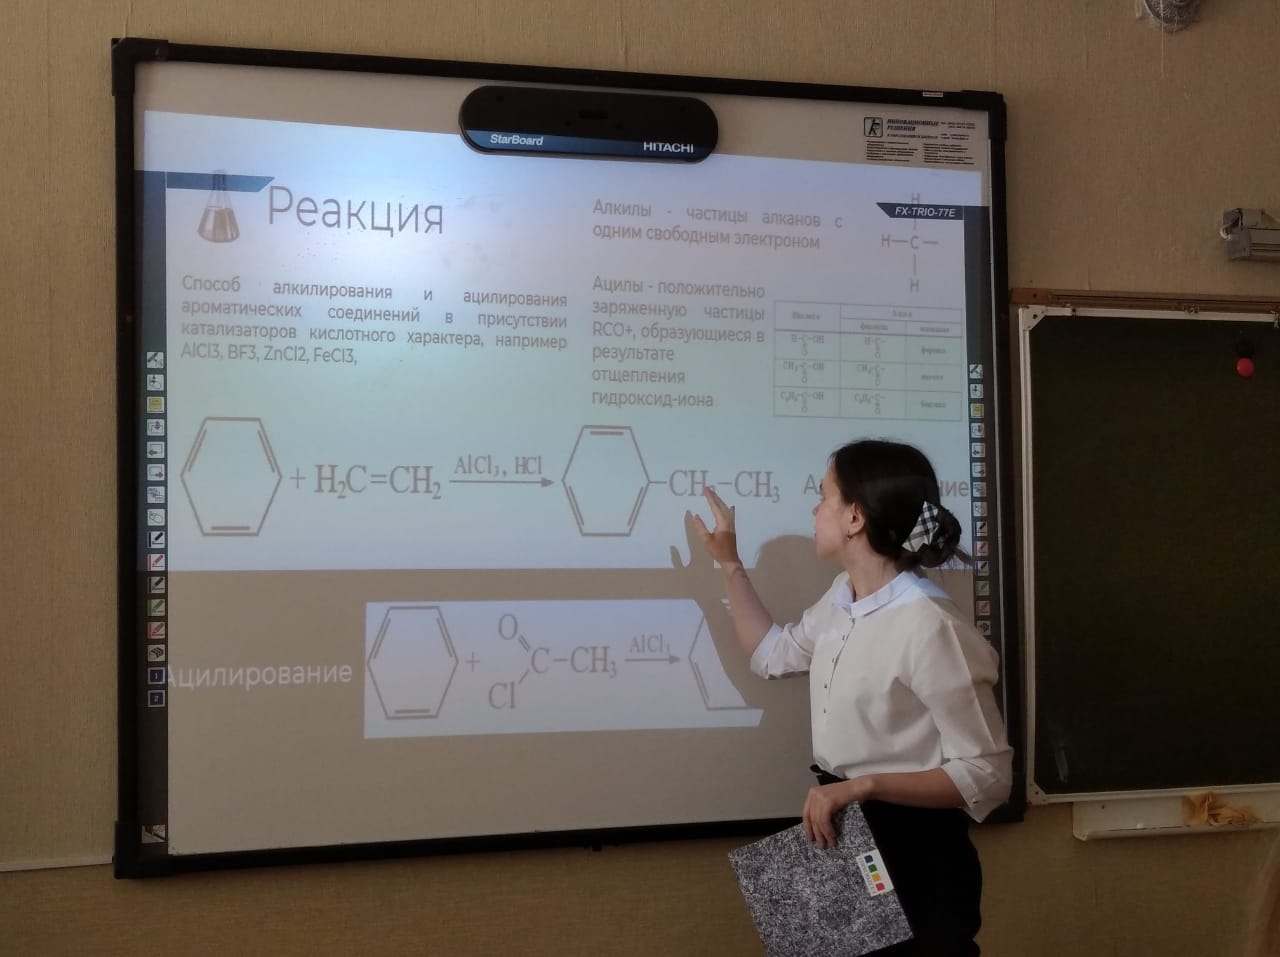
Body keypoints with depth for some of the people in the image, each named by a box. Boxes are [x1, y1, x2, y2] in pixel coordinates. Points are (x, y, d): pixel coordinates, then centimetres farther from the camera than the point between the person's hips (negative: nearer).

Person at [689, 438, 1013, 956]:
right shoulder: (844, 597, 1)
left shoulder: (930, 626, -25)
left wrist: (864, 785, -29)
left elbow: (987, 774, -23)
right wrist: (729, 563, 15)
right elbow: (773, 654, 21)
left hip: (915, 853, -8)